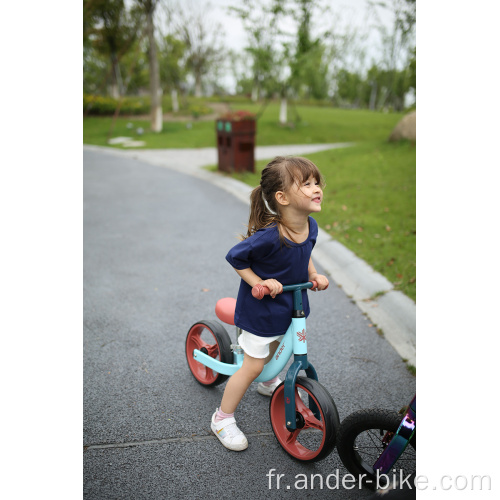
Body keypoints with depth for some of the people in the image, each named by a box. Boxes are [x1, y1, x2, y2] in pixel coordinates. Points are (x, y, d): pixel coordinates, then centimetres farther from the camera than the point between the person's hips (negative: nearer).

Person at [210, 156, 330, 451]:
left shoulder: (310, 226, -12)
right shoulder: (268, 236, -35)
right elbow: (235, 257, -21)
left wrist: (314, 275, -4)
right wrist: (259, 283, -26)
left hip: (291, 306, 7)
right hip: (260, 309, -7)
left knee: (275, 347, 30)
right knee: (253, 367, 2)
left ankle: (269, 383, 61)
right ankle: (223, 418, 23)